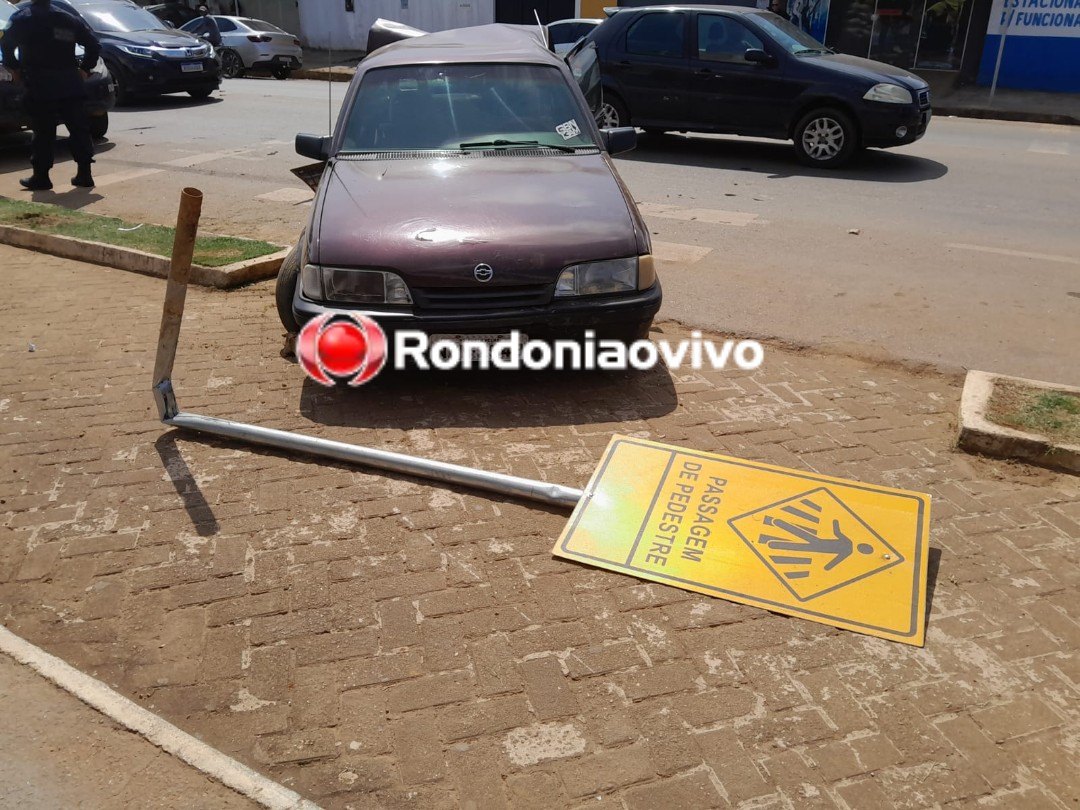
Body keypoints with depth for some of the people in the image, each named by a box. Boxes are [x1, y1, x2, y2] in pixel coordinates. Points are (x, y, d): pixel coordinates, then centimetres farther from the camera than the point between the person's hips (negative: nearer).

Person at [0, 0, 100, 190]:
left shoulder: (21, 18, 2)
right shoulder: (69, 19, 13)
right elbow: (93, 44, 12)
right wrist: (85, 68, 15)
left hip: (41, 88, -3)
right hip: (70, 86, 3)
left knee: (43, 133, 1)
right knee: (79, 129, 6)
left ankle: (41, 176, 3)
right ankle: (84, 174, 5)